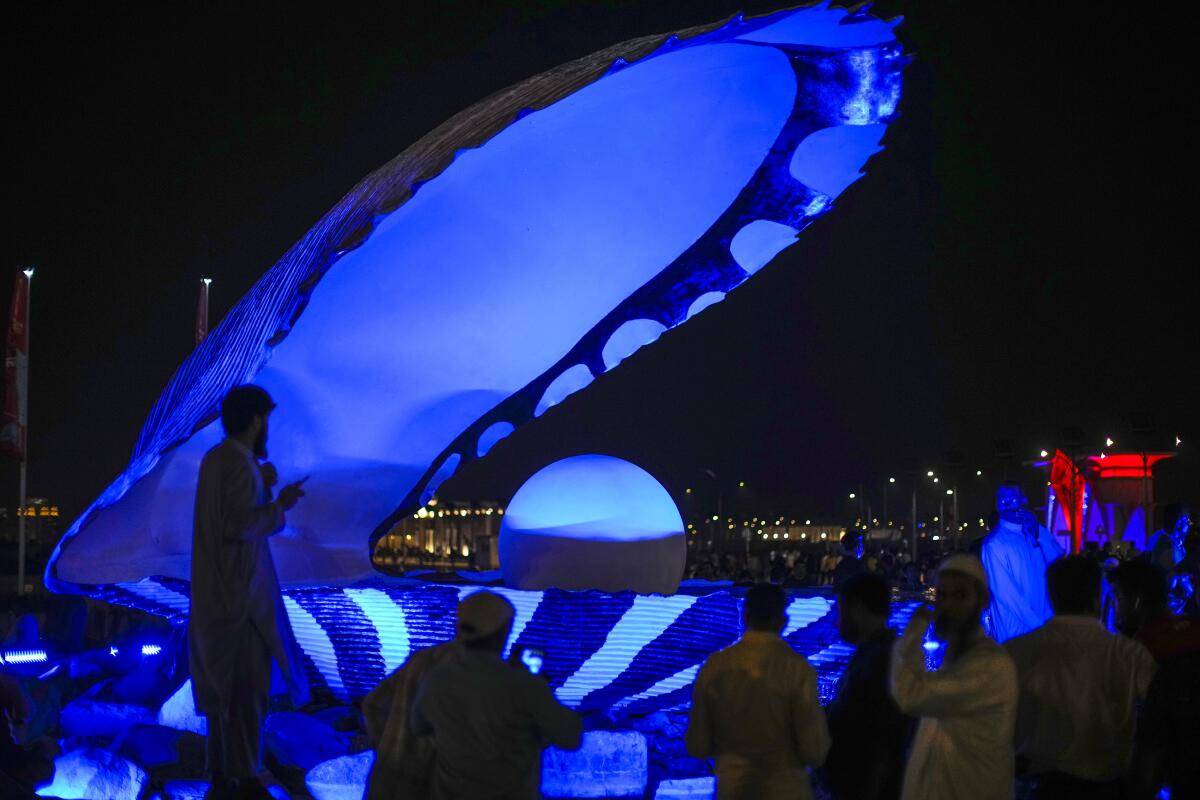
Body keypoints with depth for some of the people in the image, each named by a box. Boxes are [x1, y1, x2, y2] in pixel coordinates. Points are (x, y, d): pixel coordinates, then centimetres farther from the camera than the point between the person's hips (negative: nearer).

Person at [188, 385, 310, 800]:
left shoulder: (215, 458, 12)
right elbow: (239, 526, -25)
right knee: (247, 685, -6)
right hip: (240, 590, -10)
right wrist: (279, 505, -13)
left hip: (217, 590, 10)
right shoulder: (240, 463, -17)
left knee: (221, 684, 13)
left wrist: (261, 487, 12)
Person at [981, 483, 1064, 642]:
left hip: (1045, 622, 5)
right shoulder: (995, 543, -12)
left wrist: (1038, 533, -13)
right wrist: (1037, 622, -17)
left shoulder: (1034, 531, 9)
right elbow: (1004, 593, -16)